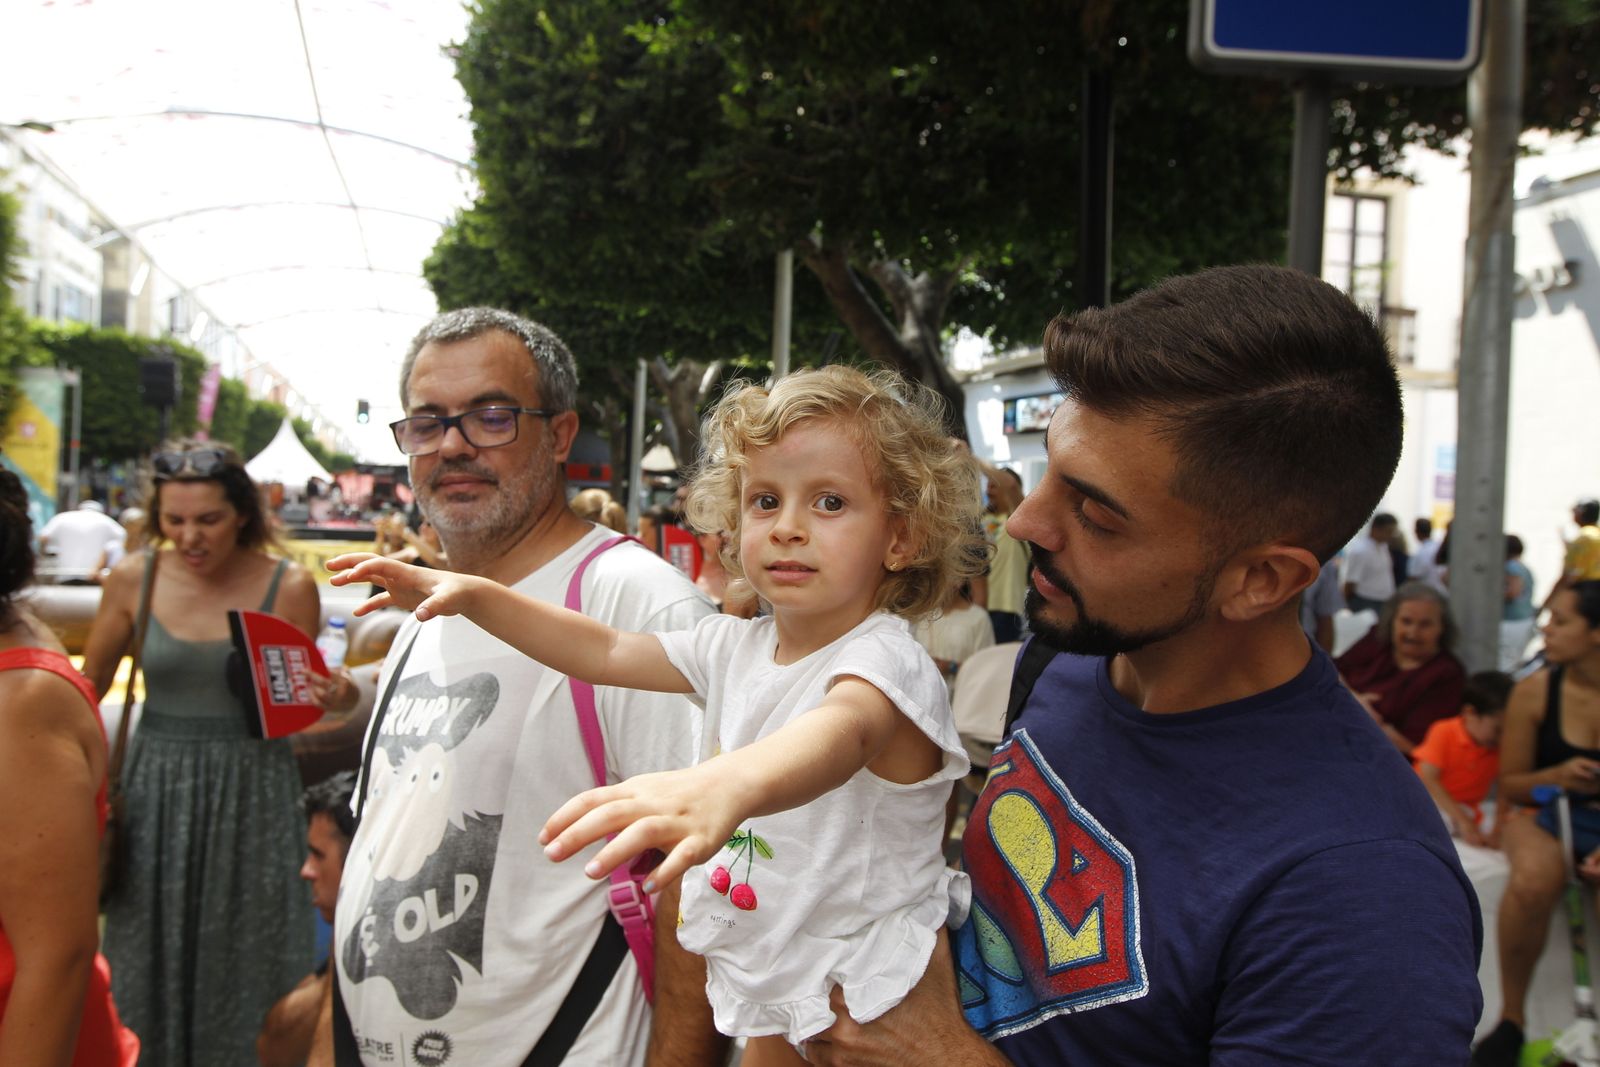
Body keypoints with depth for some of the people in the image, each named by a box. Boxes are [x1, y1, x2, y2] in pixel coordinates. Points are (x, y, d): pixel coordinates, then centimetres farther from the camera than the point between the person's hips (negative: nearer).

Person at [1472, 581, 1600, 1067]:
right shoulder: (1535, 691, -5)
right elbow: (1510, 783, 3)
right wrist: (1557, 776, -17)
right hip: (1545, 814, 1)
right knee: (1534, 877, -35)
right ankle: (1510, 1017, -14)